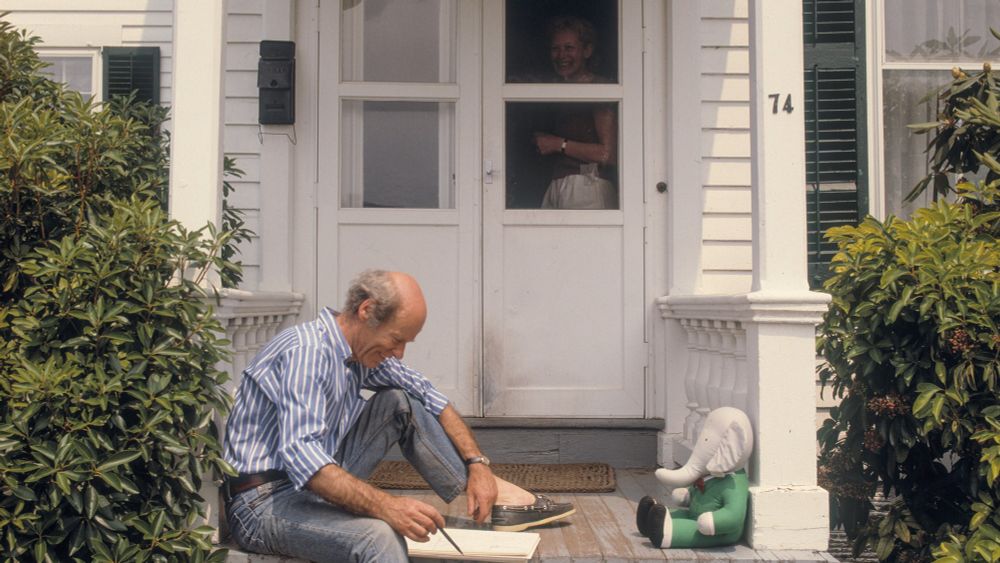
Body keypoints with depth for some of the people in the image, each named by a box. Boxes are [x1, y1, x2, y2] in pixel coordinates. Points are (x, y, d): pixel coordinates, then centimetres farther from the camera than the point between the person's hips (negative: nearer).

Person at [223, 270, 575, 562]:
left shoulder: (365, 351, 5)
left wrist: (477, 464, 3)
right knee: (377, 535, -37)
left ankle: (497, 495, 5)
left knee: (400, 403, 5)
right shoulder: (307, 351, -23)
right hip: (265, 503, -9)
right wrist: (385, 506, -42)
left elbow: (429, 397, 14)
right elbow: (300, 456, -35)